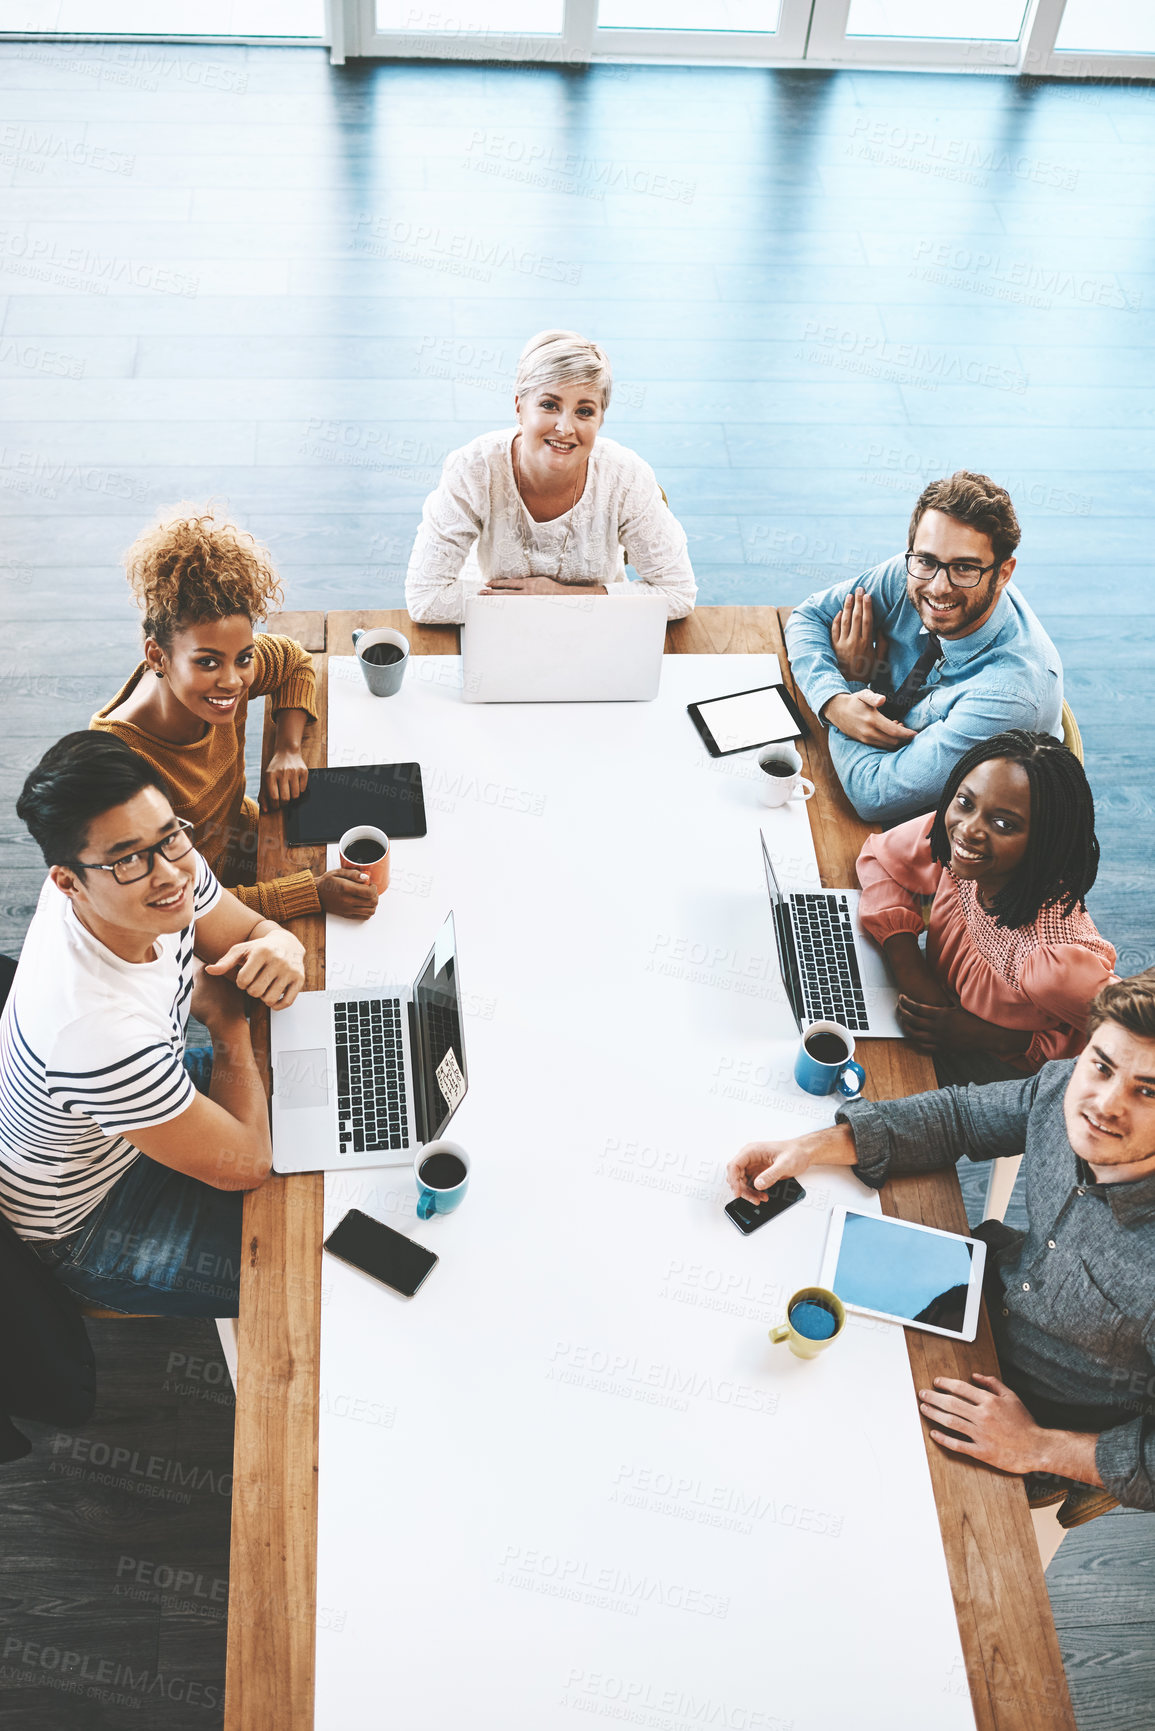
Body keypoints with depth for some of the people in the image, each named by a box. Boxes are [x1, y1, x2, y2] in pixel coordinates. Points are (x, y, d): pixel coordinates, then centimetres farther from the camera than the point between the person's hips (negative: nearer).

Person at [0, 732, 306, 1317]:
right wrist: (227, 1023, -19)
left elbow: (250, 929, -4)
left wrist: (281, 947, -29)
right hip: (82, 1229, -7)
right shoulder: (98, 1030, -45)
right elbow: (244, 1164, -31)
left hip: (144, 1105, 7)